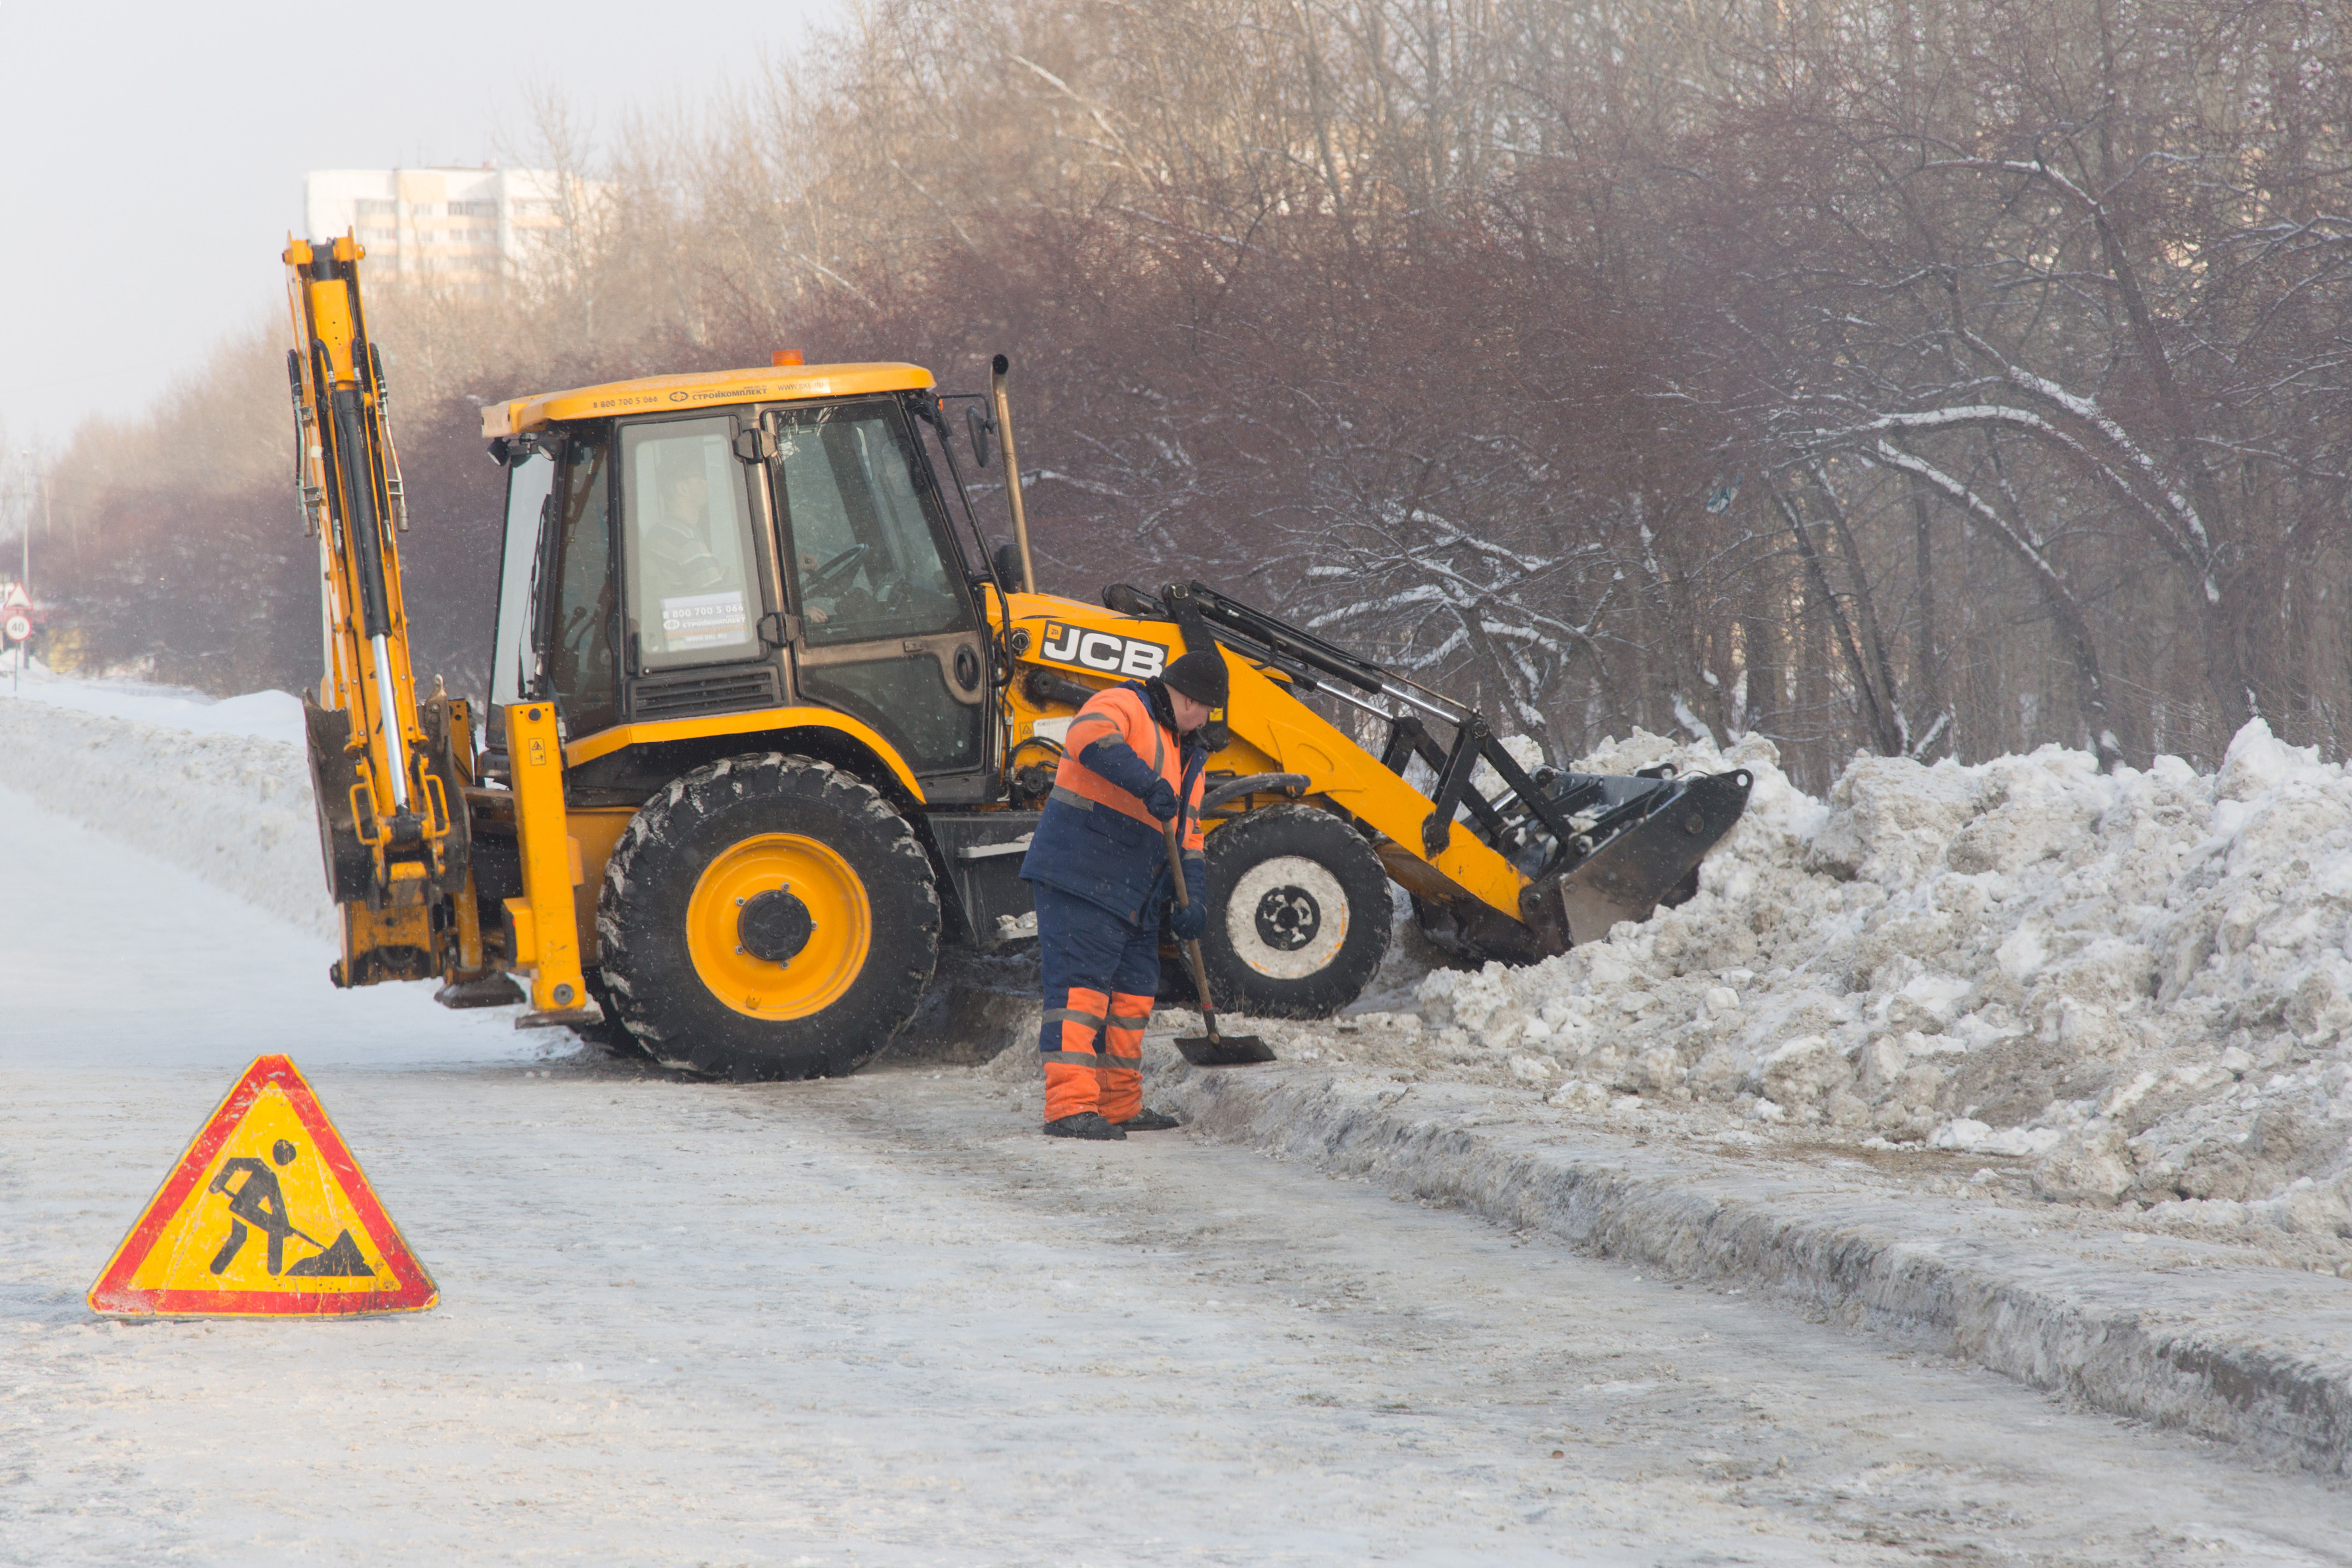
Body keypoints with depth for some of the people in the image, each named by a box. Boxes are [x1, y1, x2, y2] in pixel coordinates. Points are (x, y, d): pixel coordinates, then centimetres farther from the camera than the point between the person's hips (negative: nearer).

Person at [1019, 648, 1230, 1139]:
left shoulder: (1186, 753, 23)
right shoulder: (1121, 707, -5)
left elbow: (1188, 832, 20)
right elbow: (1090, 737, -29)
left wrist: (1195, 896, 4)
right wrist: (1149, 785, -36)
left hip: (1133, 896, 10)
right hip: (1079, 878, -10)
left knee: (1132, 994, 13)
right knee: (1080, 985, -16)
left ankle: (1120, 1106, 24)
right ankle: (1071, 1107, -22)